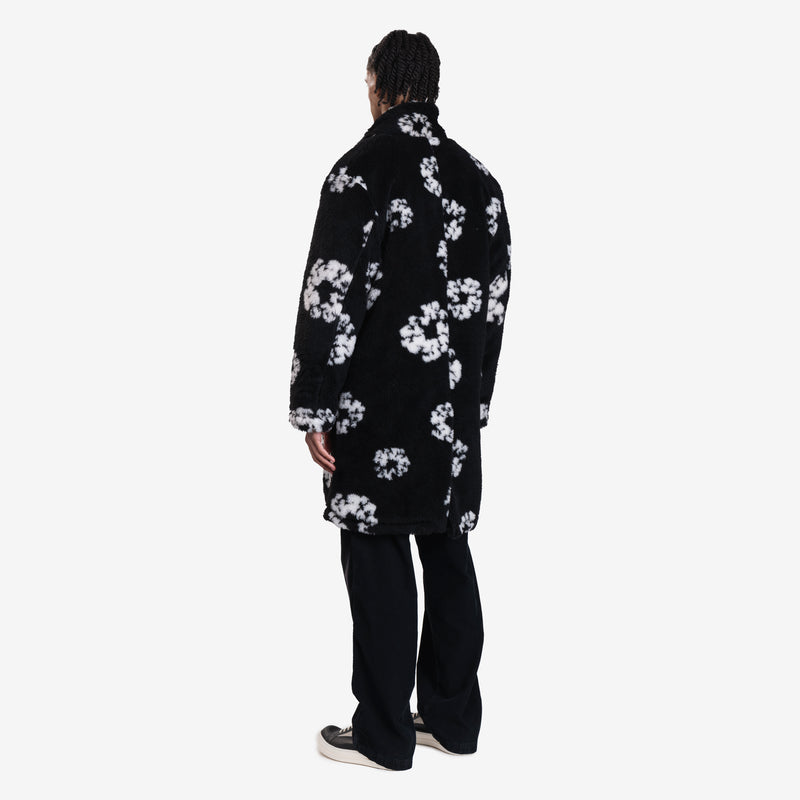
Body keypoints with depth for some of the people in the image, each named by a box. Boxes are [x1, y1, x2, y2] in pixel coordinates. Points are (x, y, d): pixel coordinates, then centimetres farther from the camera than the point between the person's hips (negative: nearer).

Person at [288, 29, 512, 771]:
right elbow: (494, 300, 11)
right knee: (447, 552, 13)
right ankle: (453, 716, 23)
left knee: (378, 561, 2)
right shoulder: (478, 177, 8)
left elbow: (330, 299, -15)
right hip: (456, 406, 6)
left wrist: (314, 409, -9)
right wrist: (474, 399, 18)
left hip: (378, 406, -6)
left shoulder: (361, 170, -10)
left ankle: (384, 734, 10)